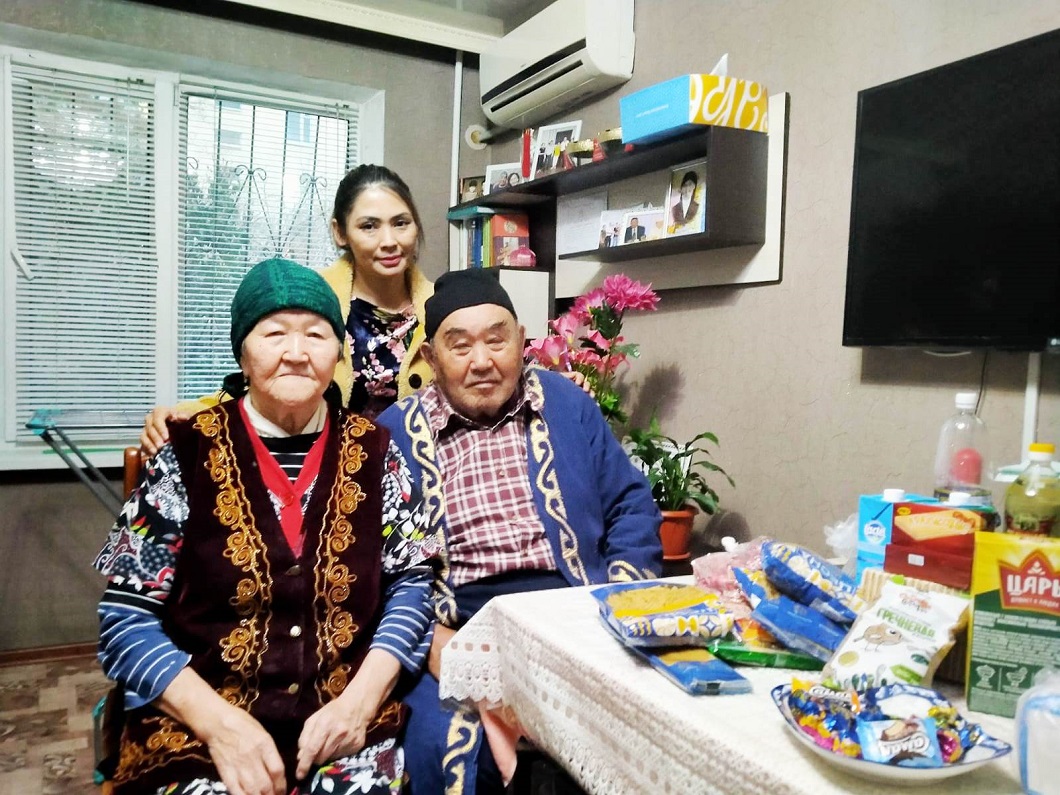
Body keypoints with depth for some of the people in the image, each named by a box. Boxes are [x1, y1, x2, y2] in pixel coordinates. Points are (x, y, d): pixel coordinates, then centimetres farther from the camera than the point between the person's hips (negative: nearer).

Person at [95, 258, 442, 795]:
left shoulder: (373, 451, 2)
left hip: (346, 721, 1)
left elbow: (411, 582, 1)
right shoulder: (188, 453, -2)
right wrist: (218, 720, -14)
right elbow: (125, 617, -3)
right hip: (197, 727, -1)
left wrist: (360, 698, -12)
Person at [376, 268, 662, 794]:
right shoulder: (397, 431, 7)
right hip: (458, 626, -1)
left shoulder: (565, 404, 12)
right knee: (446, 743, -27)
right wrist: (429, 633, -14)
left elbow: (631, 508, 12)